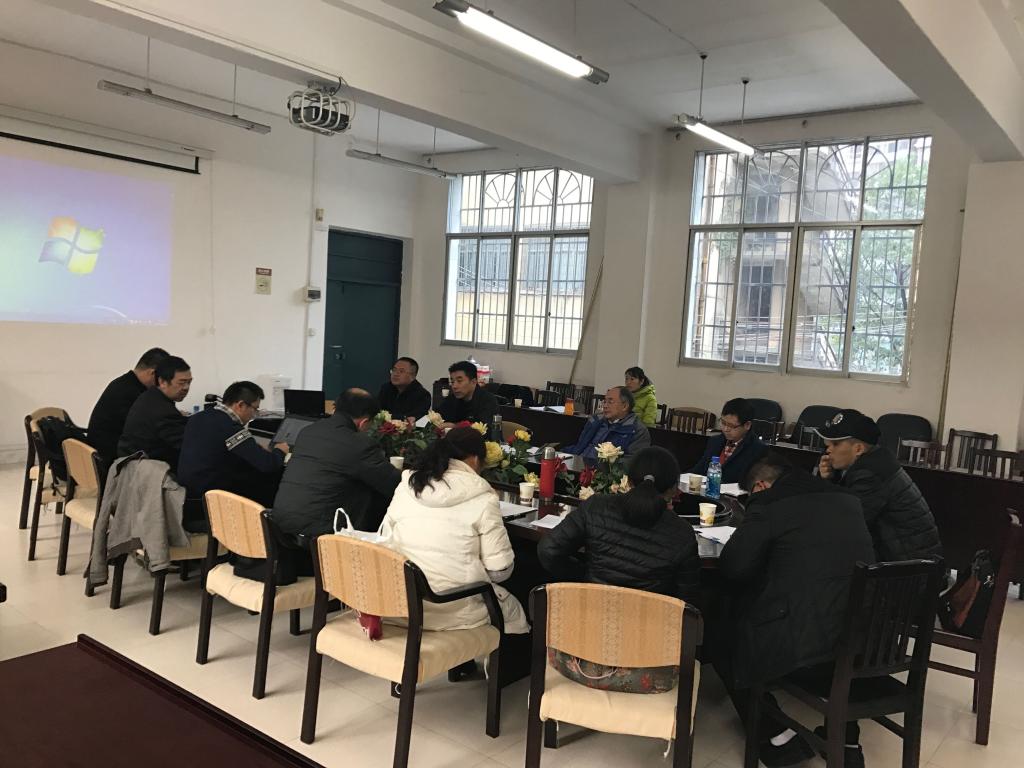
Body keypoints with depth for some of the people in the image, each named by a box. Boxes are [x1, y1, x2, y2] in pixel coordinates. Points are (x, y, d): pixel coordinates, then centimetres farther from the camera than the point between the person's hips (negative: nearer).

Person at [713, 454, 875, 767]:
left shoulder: (768, 504, -4)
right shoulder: (848, 501, 15)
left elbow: (731, 568, -3)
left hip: (803, 646, -7)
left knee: (716, 632, 17)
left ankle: (777, 737, 16)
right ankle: (845, 738, 36)